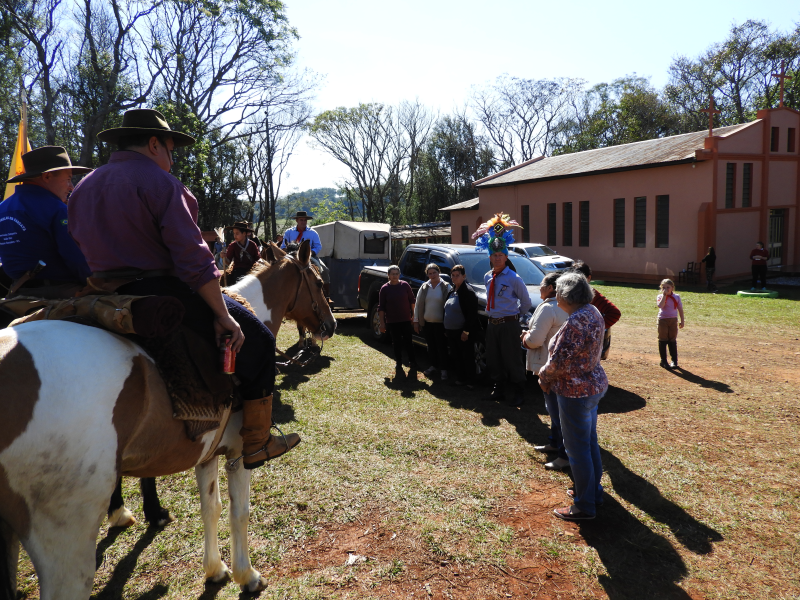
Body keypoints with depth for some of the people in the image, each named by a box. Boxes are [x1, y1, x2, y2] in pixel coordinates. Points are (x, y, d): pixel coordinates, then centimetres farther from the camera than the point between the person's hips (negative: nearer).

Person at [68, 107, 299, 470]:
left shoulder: (82, 189, 16)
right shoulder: (159, 182, -10)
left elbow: (89, 253, 19)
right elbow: (193, 259, -17)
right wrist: (223, 315, -16)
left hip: (108, 301, 10)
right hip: (161, 295, -9)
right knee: (256, 340, 0)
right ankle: (256, 445, 6)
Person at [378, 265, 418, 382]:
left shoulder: (405, 285, -1)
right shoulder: (385, 288, -1)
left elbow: (412, 300, 7)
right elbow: (381, 307, 1)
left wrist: (413, 314, 4)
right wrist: (382, 323, -2)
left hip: (406, 320, 0)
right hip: (392, 322, 1)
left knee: (408, 343, 0)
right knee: (397, 344, 8)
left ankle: (413, 367, 8)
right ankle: (399, 367, 20)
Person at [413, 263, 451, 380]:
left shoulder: (446, 287, -5)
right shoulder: (424, 287, 6)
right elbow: (417, 304, 9)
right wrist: (416, 321, 6)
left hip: (440, 323, -4)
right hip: (426, 322, 4)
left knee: (442, 347, 1)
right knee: (431, 346, 14)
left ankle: (443, 369, 11)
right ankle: (434, 366, 29)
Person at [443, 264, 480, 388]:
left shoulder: (468, 291, -13)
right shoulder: (452, 291, 13)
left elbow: (472, 314, -18)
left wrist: (466, 331, -21)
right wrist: (446, 329, 16)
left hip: (463, 332, -8)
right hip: (451, 331, 8)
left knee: (467, 357, 1)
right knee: (456, 357, 15)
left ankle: (469, 381, 10)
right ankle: (460, 378, 26)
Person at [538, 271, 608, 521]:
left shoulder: (575, 322, -27)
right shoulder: (593, 313, 4)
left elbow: (558, 363, -25)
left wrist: (543, 372, -4)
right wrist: (550, 374, 8)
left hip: (576, 391, -10)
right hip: (594, 384, 10)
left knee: (577, 449, 4)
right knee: (590, 442, 22)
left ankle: (584, 506, 16)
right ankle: (593, 491, 38)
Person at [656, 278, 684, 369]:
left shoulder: (676, 297, 5)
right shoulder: (660, 297, -3)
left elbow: (680, 309, 9)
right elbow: (660, 305, -23)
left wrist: (682, 321, 7)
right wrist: (664, 295, -20)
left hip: (673, 320, 2)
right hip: (663, 320, -2)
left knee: (672, 341, 8)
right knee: (663, 341, 3)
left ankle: (674, 360, 15)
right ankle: (663, 361, 10)